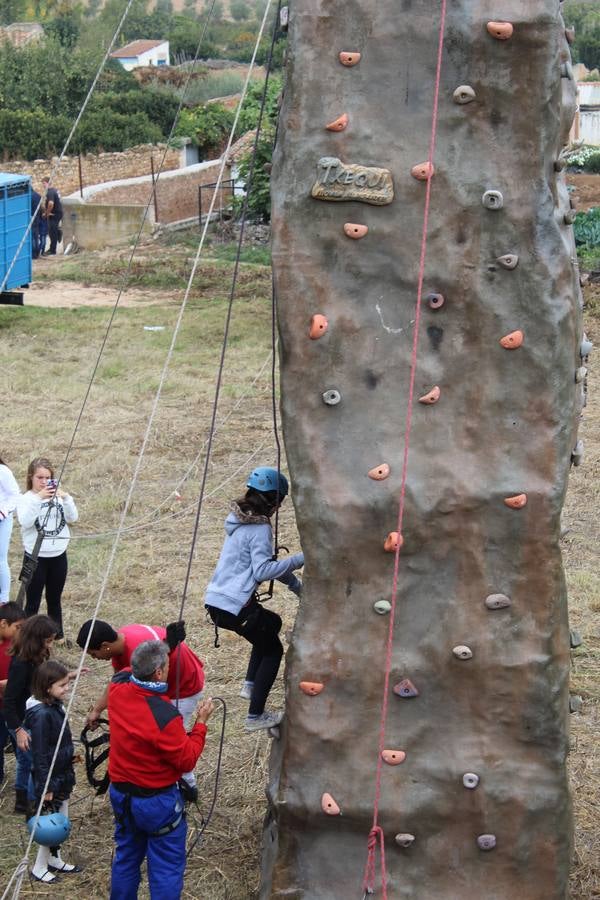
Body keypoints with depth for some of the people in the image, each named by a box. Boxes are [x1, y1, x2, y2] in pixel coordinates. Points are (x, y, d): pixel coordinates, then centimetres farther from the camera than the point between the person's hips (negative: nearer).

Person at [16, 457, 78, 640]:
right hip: (35, 557, -3)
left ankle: (58, 636, 27)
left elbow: (73, 518, -7)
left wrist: (65, 498, -22)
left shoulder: (58, 496, 2)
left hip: (58, 556, 3)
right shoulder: (25, 499, -6)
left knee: (54, 600, 16)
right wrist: (38, 499, -31)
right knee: (33, 602, 2)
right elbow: (25, 522, -23)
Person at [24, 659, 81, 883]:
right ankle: (39, 867, 19)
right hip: (51, 777, -8)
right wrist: (45, 787, -20)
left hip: (63, 774, 8)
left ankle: (54, 859, 34)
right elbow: (39, 754, -23)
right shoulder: (41, 714, -26)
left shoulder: (56, 706, 0)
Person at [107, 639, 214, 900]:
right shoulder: (164, 717, -31)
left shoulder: (118, 689, -12)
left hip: (120, 793, 7)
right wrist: (201, 723, -7)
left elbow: (126, 672, 15)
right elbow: (187, 760, -17)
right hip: (157, 801, -7)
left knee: (126, 858, 23)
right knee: (167, 868, 7)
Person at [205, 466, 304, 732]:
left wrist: (297, 585, 20)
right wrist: (298, 559, -15)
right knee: (273, 650, 10)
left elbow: (266, 562, 21)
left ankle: (250, 685, 26)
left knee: (272, 623, 30)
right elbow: (262, 571, -20)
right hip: (235, 607, -9)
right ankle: (255, 717, 10)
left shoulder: (240, 519, 15)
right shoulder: (259, 528, -14)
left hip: (215, 601, 9)